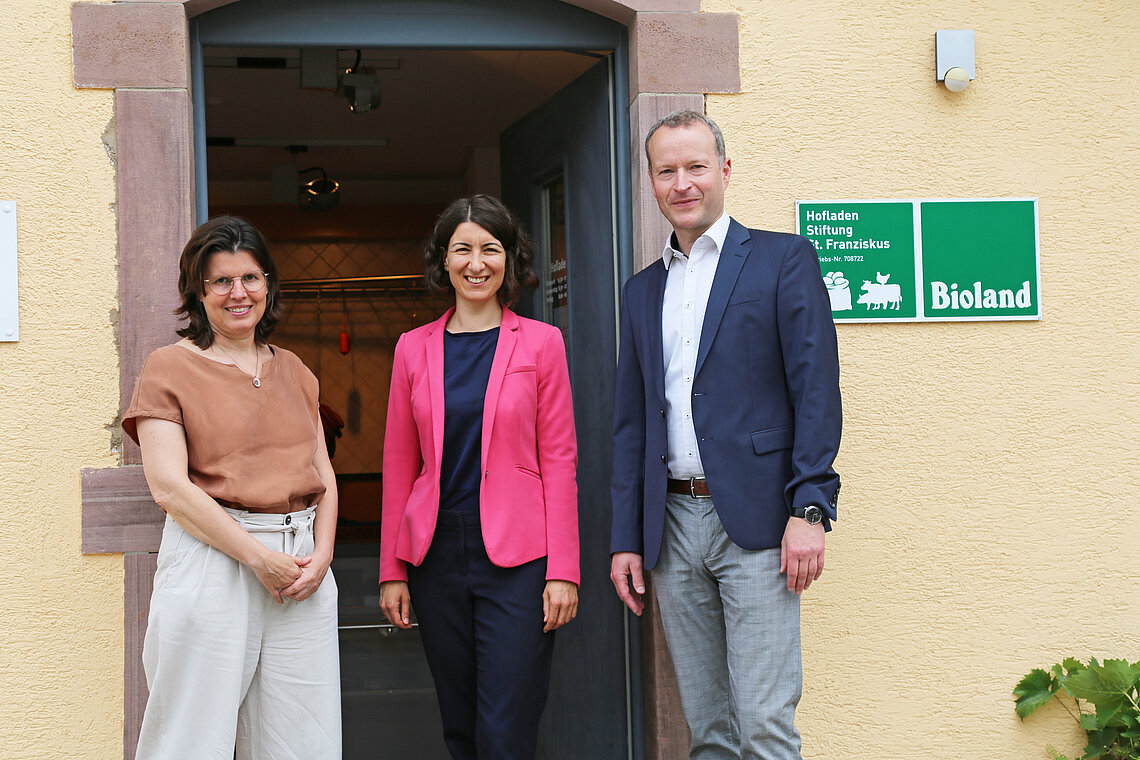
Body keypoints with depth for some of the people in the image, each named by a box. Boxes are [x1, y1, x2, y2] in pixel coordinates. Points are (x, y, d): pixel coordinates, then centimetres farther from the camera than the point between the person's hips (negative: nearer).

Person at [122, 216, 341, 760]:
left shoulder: (291, 370, 17)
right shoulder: (171, 368, 0)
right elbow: (169, 486, -10)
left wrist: (321, 553, -3)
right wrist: (260, 558, -13)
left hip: (302, 562, 5)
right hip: (212, 561, -5)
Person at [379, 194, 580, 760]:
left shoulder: (540, 342, 1)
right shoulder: (414, 348, 9)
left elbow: (558, 460, -1)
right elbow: (399, 465, 10)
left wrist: (562, 570, -8)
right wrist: (392, 571, 6)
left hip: (517, 557, -3)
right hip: (437, 557, 3)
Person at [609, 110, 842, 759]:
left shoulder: (784, 259, 2)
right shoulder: (643, 290, 18)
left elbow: (816, 390, -5)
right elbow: (632, 421, 17)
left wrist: (810, 510, -14)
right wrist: (626, 538, 10)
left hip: (755, 521, -5)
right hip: (673, 527, 5)